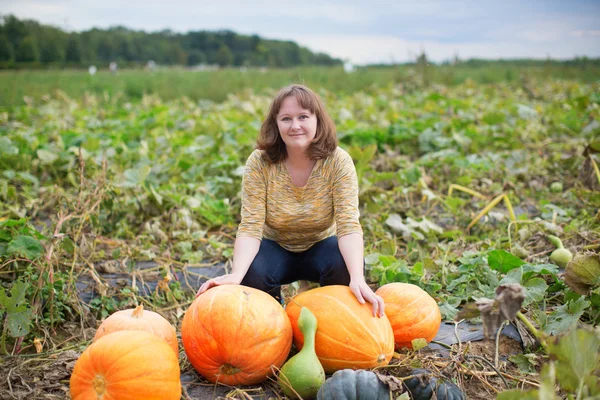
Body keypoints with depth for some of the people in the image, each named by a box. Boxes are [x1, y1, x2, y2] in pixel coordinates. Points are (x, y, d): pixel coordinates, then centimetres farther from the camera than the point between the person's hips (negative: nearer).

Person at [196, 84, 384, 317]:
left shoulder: (338, 161, -20)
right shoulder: (259, 162, -19)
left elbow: (348, 225, -28)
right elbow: (250, 227, -24)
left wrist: (358, 278, -46)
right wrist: (236, 275, -43)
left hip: (321, 246, 0)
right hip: (275, 247, 0)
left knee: (345, 267, -32)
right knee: (252, 274, -31)